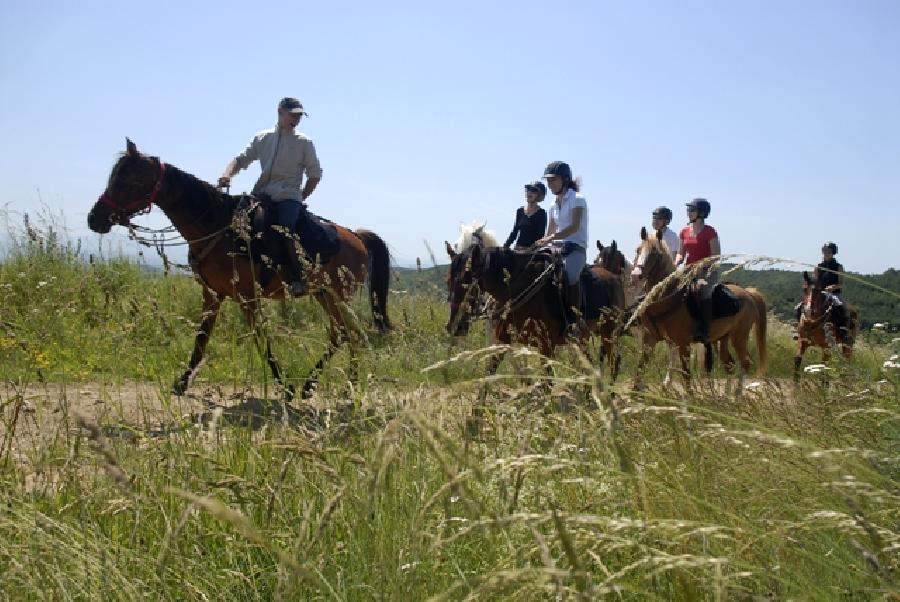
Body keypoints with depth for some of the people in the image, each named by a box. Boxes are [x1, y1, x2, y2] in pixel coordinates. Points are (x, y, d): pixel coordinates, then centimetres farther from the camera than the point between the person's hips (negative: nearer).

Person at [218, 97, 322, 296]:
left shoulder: (304, 142, 8)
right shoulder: (262, 138, 14)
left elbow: (315, 175, 10)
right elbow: (241, 160, 9)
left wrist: (300, 198, 2)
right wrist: (227, 175, -11)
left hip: (288, 197, -4)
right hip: (262, 195, 4)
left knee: (285, 230, -29)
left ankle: (298, 280, -27)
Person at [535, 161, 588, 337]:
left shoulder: (577, 200, -3)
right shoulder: (554, 206, 18)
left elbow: (574, 226, -18)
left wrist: (552, 238, -28)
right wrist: (539, 245, 8)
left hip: (576, 248, -8)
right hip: (557, 249, 8)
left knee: (569, 275, -35)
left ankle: (573, 322, -32)